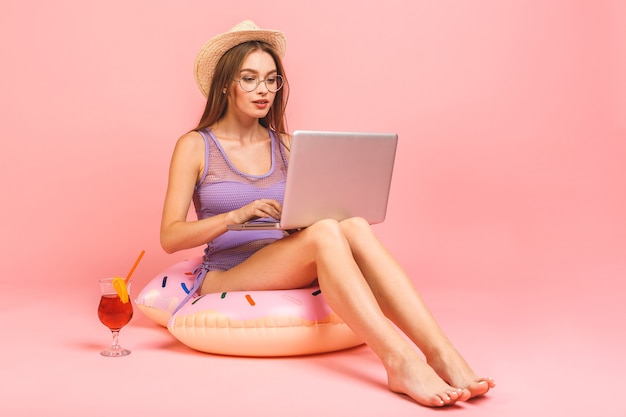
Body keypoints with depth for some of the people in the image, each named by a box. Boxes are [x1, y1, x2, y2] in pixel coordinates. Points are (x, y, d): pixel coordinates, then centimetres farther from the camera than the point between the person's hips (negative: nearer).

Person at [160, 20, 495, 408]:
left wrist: (321, 211, -7)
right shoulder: (195, 146, 2)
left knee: (354, 227, -29)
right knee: (324, 233, -33)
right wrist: (238, 215, -20)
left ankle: (444, 356, -43)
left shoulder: (285, 146, 15)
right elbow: (170, 237, -6)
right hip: (224, 280, -4)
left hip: (288, 275, 4)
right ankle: (401, 361, -47)